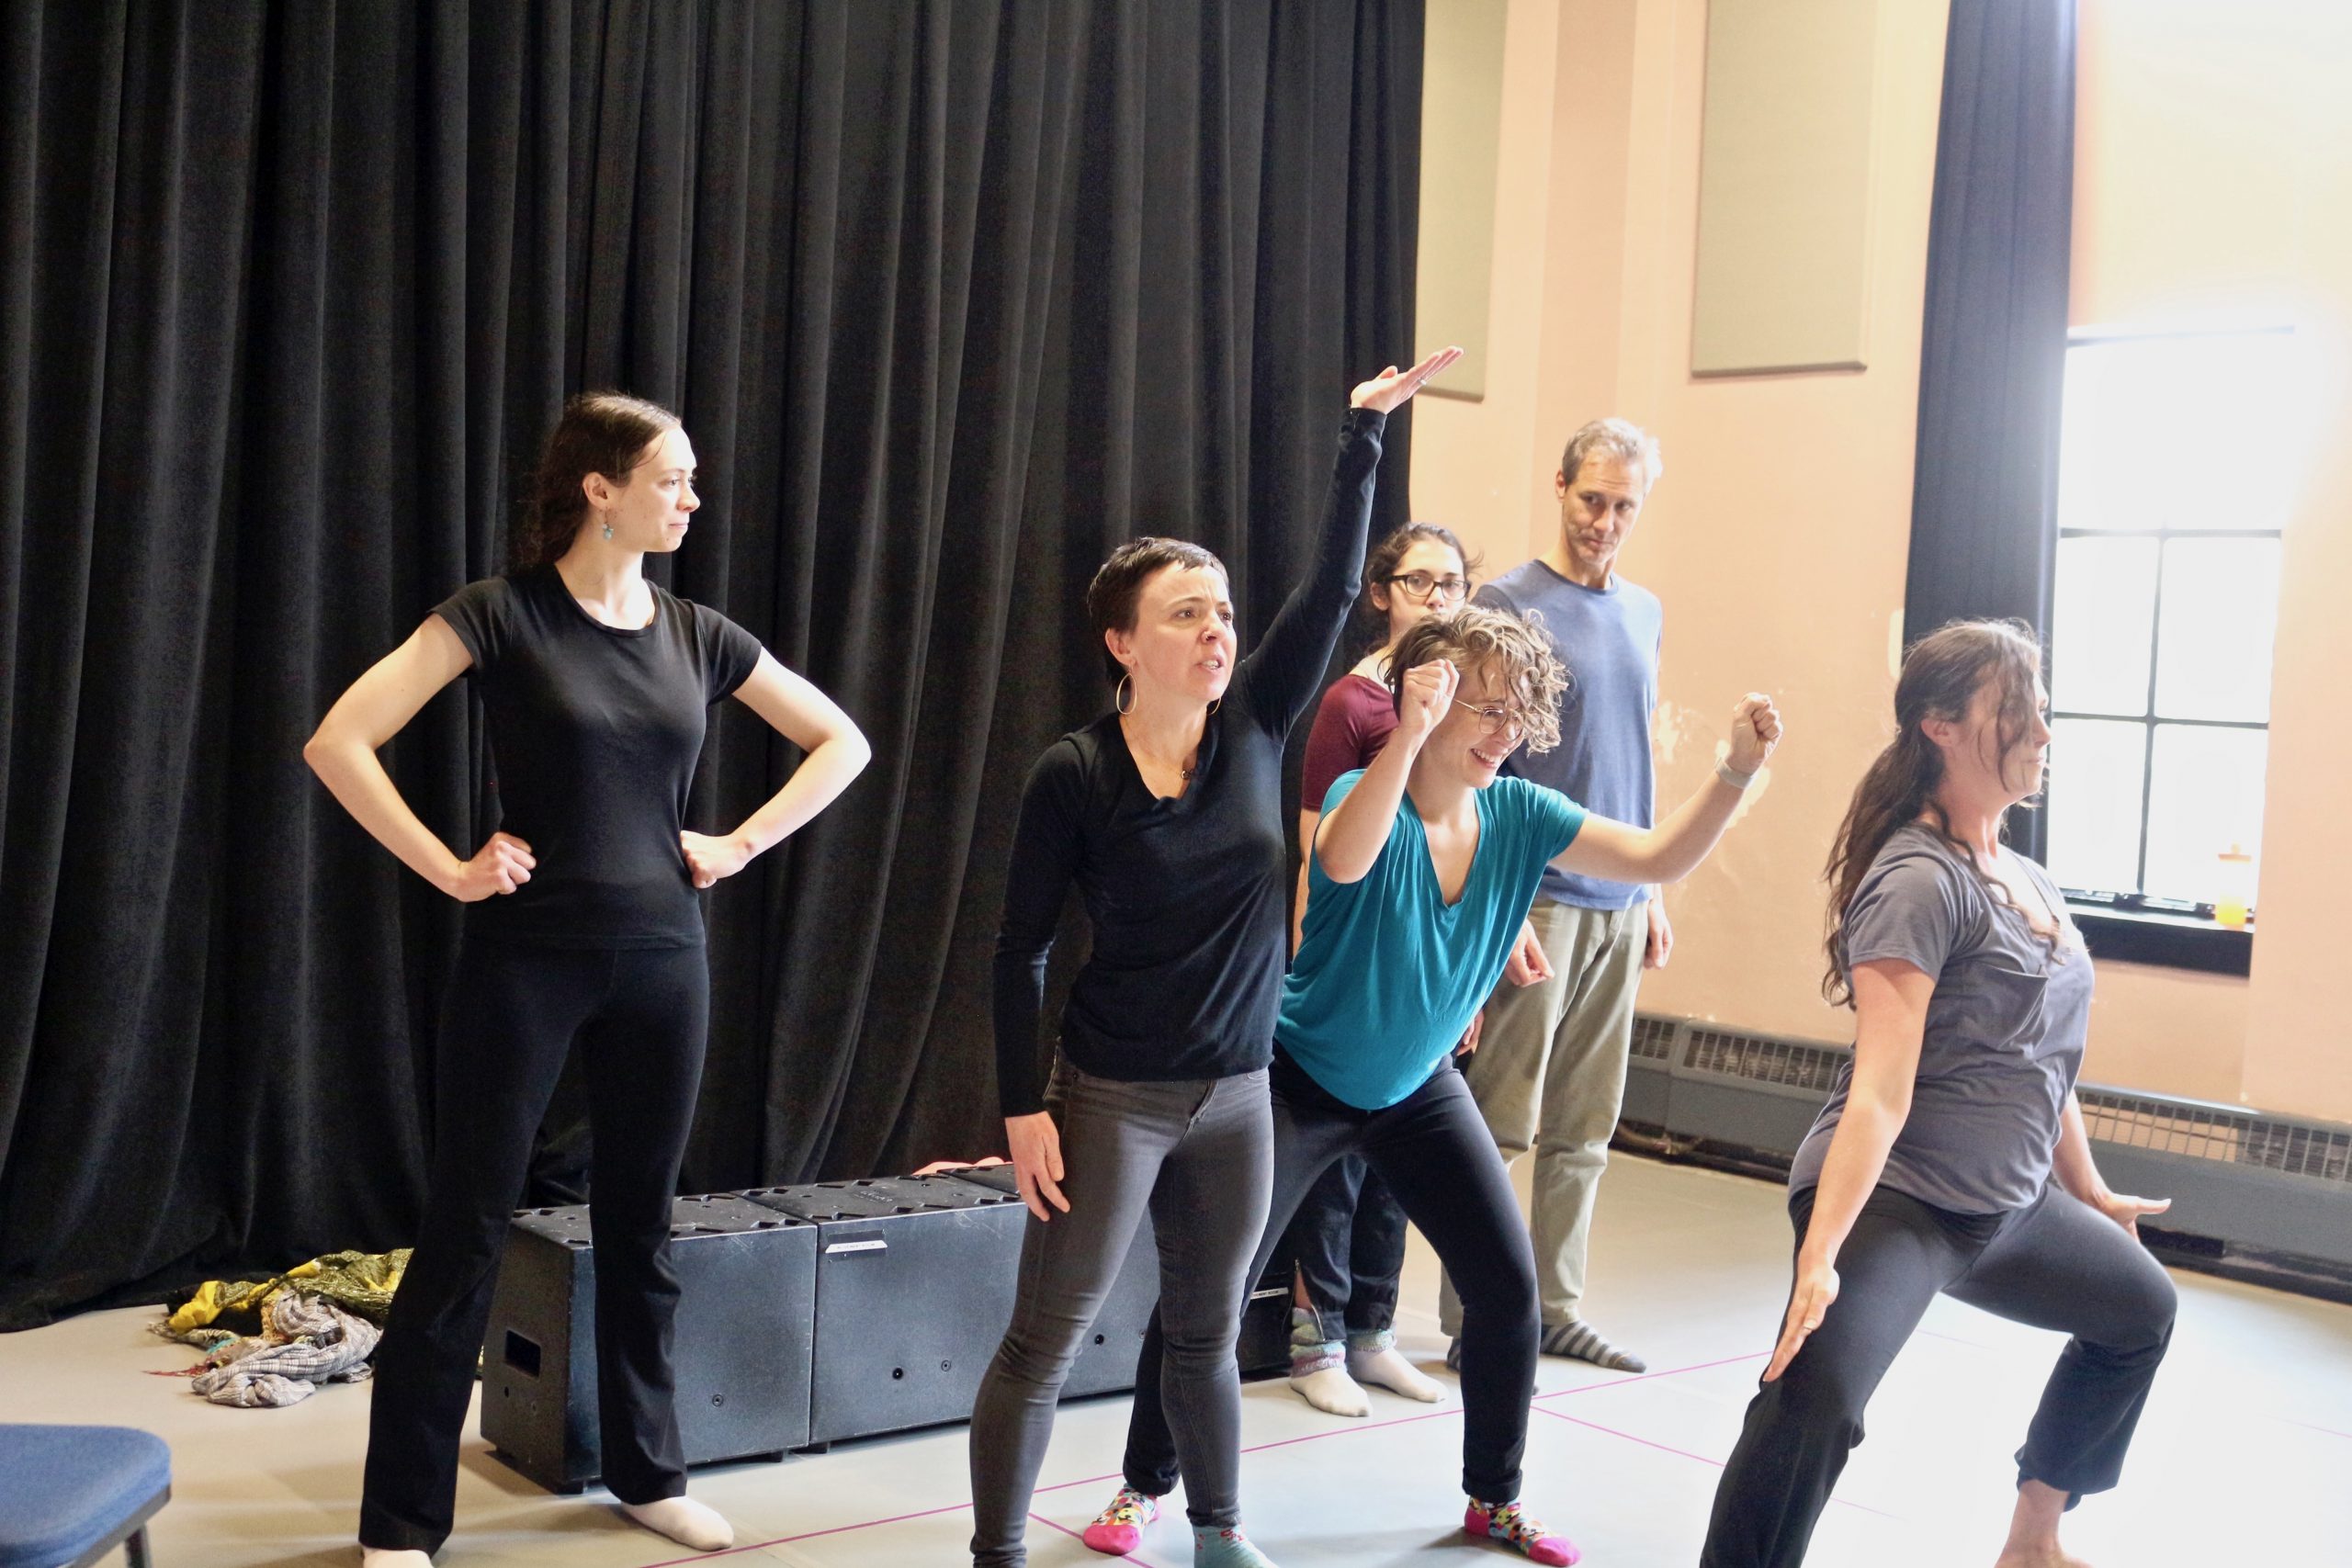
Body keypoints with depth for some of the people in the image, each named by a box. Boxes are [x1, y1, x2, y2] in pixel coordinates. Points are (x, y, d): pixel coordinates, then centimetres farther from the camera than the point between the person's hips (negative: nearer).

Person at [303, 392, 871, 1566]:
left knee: (640, 1226, 13)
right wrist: (449, 870, -13)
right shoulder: (499, 614, -7)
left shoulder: (696, 635, 7)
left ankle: (647, 1473, 28)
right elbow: (338, 742, -13)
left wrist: (741, 845, 5)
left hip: (660, 960, 4)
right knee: (465, 1231, 0)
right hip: (525, 956, -4)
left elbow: (842, 742, 15)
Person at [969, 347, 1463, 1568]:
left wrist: (1362, 435, -12)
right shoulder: (1073, 775, -11)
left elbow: (1333, 586, -7)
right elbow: (1021, 950, -8)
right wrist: (1023, 1108, -12)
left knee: (1207, 1334, 19)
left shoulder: (1255, 728, -1)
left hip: (1236, 1096, 5)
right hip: (1111, 1098, -4)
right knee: (1043, 1345, 1)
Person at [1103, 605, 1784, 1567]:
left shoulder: (1518, 816, -8)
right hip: (1301, 1081, -5)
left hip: (1415, 1089, 5)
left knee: (1508, 1284, 1)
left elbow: (1660, 858, -10)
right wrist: (1409, 736, -58)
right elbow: (1340, 862, -47)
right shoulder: (1368, 796, -23)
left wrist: (1739, 770, -25)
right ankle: (1149, 1483, 15)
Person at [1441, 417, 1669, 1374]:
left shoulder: (1643, 613, 14)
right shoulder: (1507, 604, -7)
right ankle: (1472, 1319, 6)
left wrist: (1653, 894, 17)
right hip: (1537, 898, -6)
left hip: (1620, 906, 6)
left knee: (1584, 1130, 11)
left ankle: (1556, 1308, 20)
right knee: (1500, 1124, -3)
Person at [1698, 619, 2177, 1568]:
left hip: (2009, 1205, 10)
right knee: (1815, 1398, -34)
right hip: (1893, 1197, -10)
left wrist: (2089, 1191, 30)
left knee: (2140, 1309, 30)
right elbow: (1880, 1089, -26)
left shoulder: (2026, 880, 9)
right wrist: (1819, 1256, -34)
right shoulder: (1919, 880, -18)